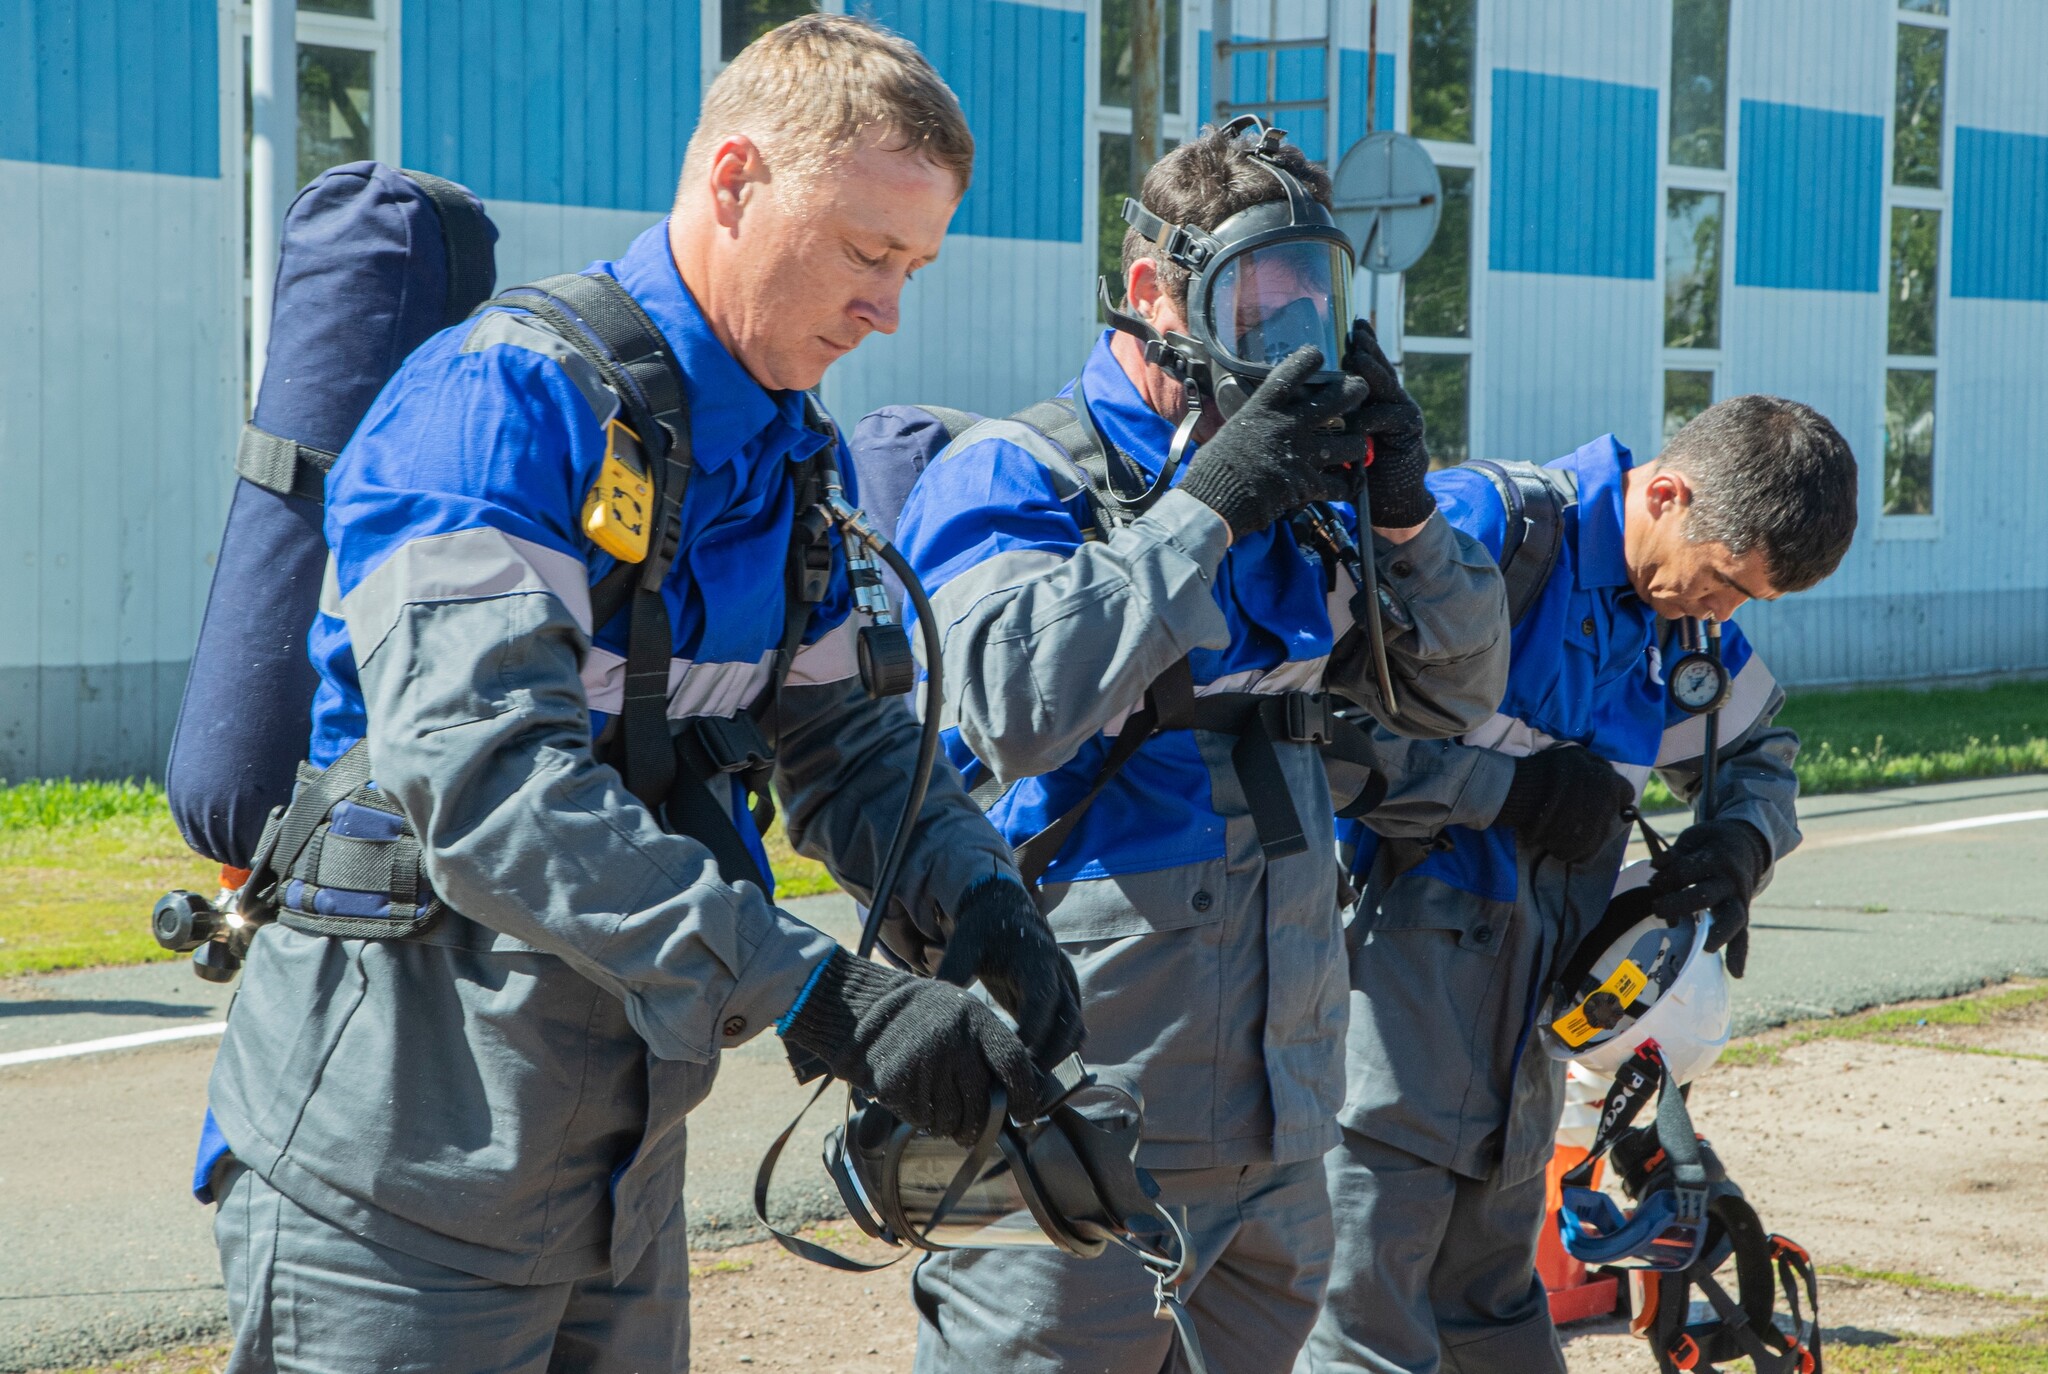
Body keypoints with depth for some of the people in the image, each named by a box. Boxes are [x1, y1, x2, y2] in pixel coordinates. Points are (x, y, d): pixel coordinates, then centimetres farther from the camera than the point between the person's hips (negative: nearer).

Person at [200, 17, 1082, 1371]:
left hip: (622, 1147, 8)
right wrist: (820, 993, -33)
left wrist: (980, 902, -10)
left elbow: (846, 739, 13)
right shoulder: (500, 402, -18)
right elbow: (489, 780, -29)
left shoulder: (790, 458, 10)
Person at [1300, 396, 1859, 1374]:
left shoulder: (1685, 633, 12)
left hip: (1524, 1020, 8)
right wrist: (1507, 786, -17)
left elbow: (1759, 756, 29)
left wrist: (1739, 843, 5)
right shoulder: (1479, 525, -13)